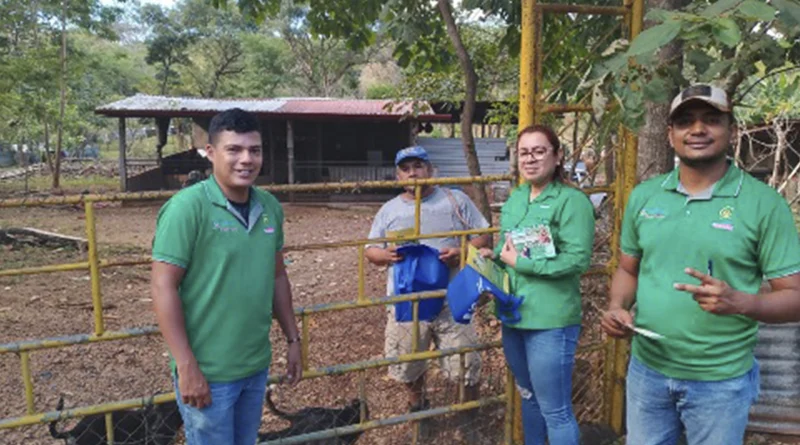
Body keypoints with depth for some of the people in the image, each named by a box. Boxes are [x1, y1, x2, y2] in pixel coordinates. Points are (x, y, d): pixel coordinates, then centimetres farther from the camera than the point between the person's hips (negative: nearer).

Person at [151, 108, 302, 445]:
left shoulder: (270, 207, 2)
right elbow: (163, 288, -17)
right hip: (208, 372, -6)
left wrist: (293, 339, 12)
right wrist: (187, 367, -19)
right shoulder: (188, 207, -16)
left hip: (257, 366, 6)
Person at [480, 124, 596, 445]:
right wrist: (494, 256, -1)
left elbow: (578, 259, -21)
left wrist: (520, 262, -17)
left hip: (551, 321, -7)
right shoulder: (514, 199, 9)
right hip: (513, 315, 7)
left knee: (555, 410, 5)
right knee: (527, 396, 24)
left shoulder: (571, 200, -13)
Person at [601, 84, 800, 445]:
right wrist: (617, 307, -9)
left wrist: (739, 302, -27)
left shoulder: (763, 203, -10)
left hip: (720, 381, -3)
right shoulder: (643, 196, 1)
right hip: (646, 371, 3)